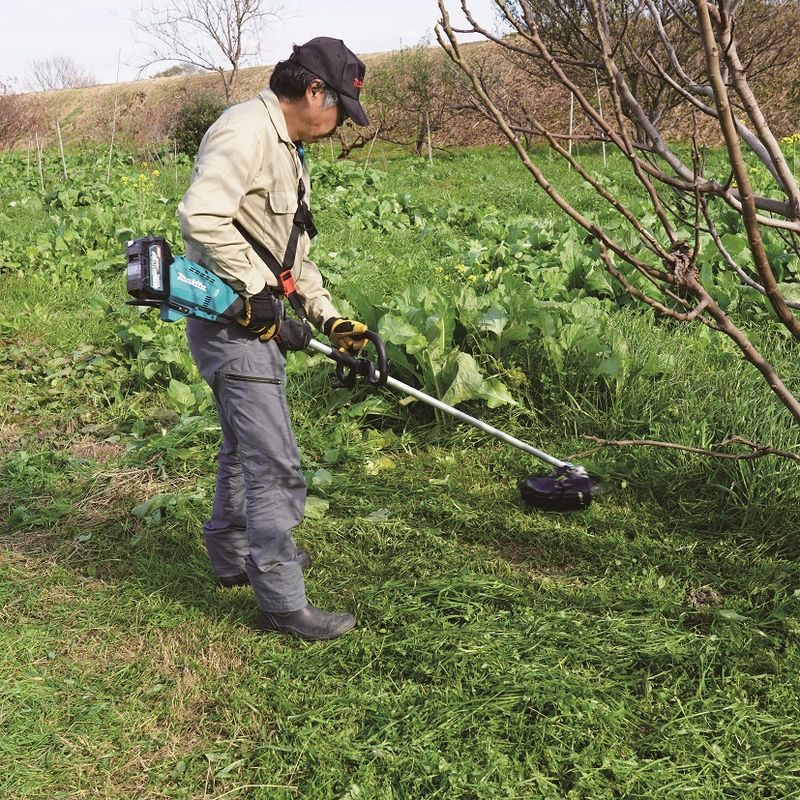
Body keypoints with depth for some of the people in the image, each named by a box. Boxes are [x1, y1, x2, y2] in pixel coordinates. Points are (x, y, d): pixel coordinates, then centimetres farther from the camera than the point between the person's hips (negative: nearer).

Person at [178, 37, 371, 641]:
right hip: (230, 320, -11)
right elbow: (201, 215, -30)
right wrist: (258, 289, -23)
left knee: (246, 447, 23)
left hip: (257, 320, 11)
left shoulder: (289, 149, 17)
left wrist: (330, 317, 12)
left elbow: (294, 253, 21)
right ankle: (283, 604, 2)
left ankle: (234, 557, 41)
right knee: (277, 465, -8)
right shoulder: (245, 132, -16)